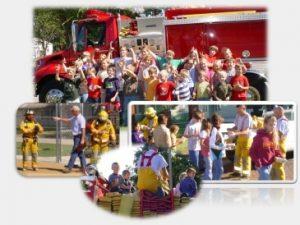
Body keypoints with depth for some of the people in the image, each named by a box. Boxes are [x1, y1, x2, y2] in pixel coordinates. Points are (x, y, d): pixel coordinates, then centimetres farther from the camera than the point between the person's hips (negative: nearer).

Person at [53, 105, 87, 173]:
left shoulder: (81, 118, -16)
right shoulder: (74, 118, 12)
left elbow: (83, 129, -21)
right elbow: (68, 120, 29)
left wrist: (82, 139, -25)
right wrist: (59, 119, 21)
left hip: (79, 137, -10)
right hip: (75, 136, 10)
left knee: (74, 152, -7)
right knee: (80, 153, 11)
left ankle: (69, 168, -6)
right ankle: (84, 167, 15)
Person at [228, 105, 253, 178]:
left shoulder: (248, 117, -23)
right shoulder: (238, 115, 0)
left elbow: (246, 131, -29)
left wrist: (236, 133, -39)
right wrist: (231, 129, -12)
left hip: (247, 138, -8)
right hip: (240, 137, 8)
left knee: (245, 156, -2)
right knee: (237, 155, 15)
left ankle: (246, 173, 7)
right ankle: (238, 171, 28)